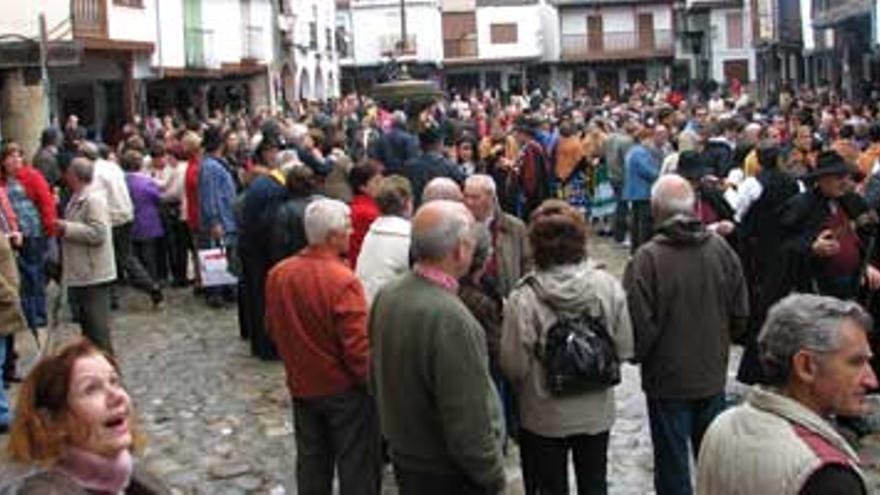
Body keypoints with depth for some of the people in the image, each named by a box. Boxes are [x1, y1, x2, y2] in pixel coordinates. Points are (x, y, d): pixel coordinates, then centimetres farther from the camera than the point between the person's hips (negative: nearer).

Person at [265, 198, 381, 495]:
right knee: (357, 465, 8)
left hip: (302, 385, 6)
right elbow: (358, 347, -23)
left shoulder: (278, 274, -5)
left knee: (312, 460, 20)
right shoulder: (343, 281, -25)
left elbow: (272, 328, 9)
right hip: (344, 388, -6)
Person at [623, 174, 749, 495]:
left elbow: (639, 327, -18)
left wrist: (638, 354, 3)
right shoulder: (721, 249, -9)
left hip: (667, 381, -4)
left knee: (672, 465, 10)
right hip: (713, 375, 4)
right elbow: (740, 315, 1)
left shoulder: (647, 258, -22)